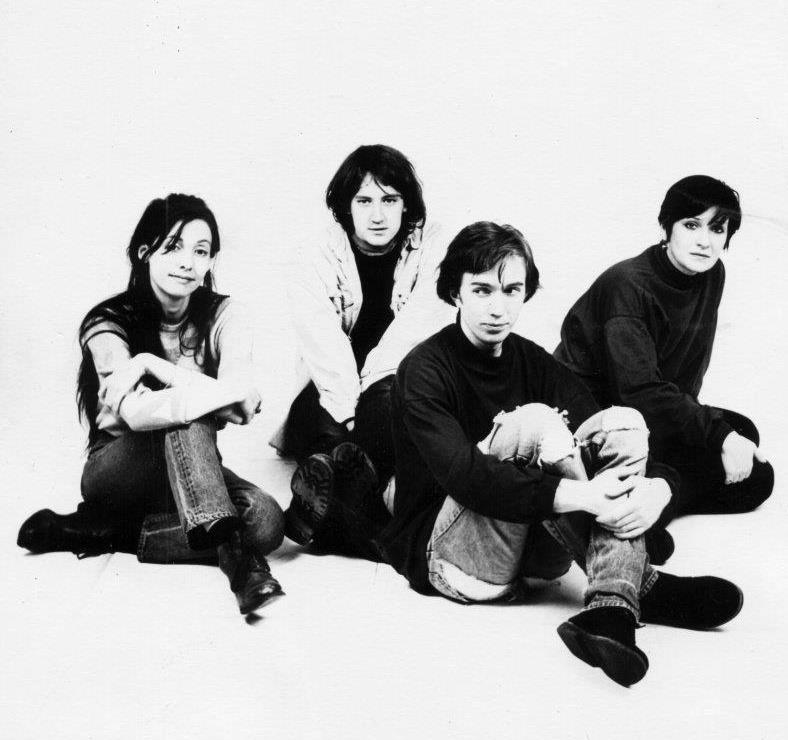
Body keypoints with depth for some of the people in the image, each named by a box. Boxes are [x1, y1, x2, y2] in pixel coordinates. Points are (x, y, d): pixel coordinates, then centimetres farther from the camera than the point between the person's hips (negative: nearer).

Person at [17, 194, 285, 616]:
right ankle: (232, 551, -40)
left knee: (266, 521, -28)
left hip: (192, 474, 3)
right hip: (115, 471, -3)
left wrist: (151, 364, -25)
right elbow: (136, 413, -32)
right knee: (184, 419, -34)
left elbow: (242, 408, -24)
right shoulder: (109, 323, -13)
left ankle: (99, 532, -20)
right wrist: (223, 391, -35)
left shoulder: (222, 316, -7)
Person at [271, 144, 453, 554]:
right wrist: (350, 410, -29)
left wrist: (365, 391, -24)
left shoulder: (430, 254, 0)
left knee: (388, 396, -35)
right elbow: (324, 346, -14)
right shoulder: (318, 260, 0)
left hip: (399, 403, -1)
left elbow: (414, 333, -12)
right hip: (330, 403, 1)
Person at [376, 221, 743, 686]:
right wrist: (579, 496, -38)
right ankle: (637, 585, -19)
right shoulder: (425, 371, -12)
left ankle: (611, 610, -30)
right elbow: (463, 475, -30)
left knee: (624, 424, -14)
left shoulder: (533, 362, 6)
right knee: (533, 423, -28)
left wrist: (658, 485, -27)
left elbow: (626, 438, -4)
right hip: (444, 552, -6)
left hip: (535, 541, 6)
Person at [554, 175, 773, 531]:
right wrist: (720, 435, -32)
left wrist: (687, 411, -6)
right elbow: (641, 391, -30)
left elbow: (691, 368, 10)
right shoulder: (626, 285, -24)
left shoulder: (712, 275, 0)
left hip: (658, 413, 9)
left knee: (756, 479, 2)